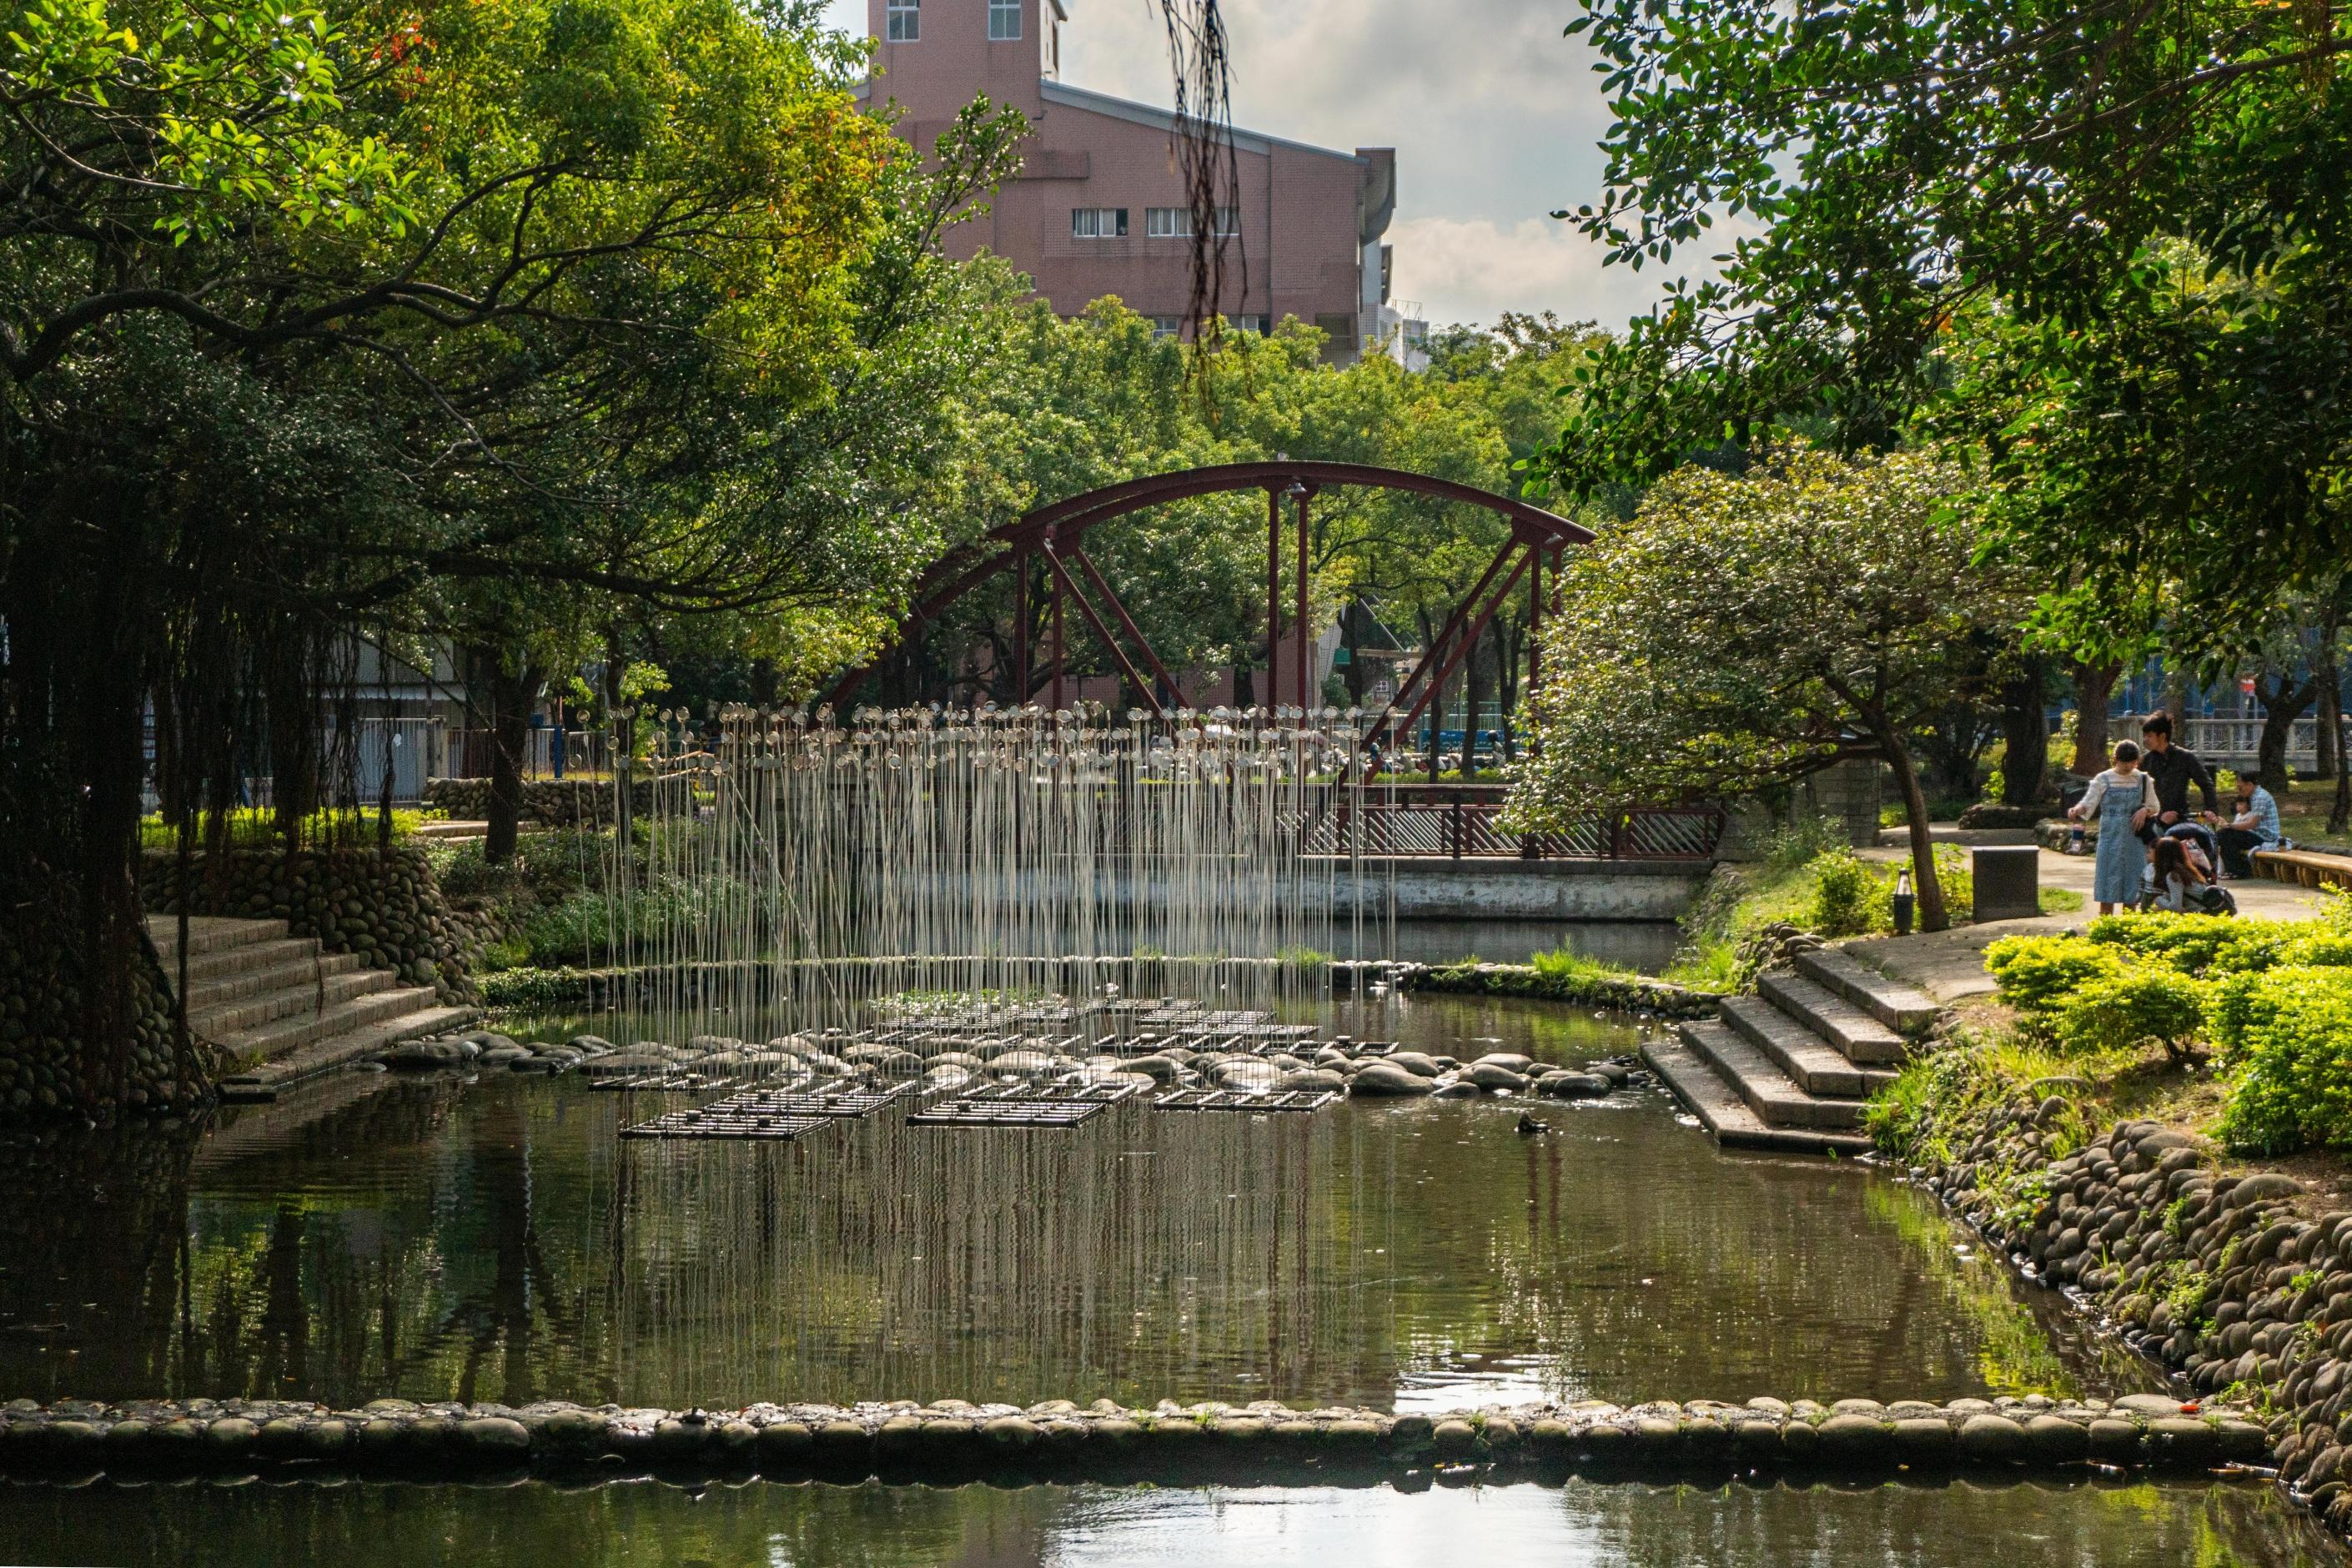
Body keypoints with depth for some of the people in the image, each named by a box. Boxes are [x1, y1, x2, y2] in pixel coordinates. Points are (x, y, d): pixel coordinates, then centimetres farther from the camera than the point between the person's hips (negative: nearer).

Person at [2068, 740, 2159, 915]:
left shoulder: (2143, 780, 7)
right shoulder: (2103, 780, 0)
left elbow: (2154, 807, 13)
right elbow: (2088, 803, -7)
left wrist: (2145, 810, -9)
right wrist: (2077, 809, -29)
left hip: (2134, 837, 2)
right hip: (2111, 837, -2)